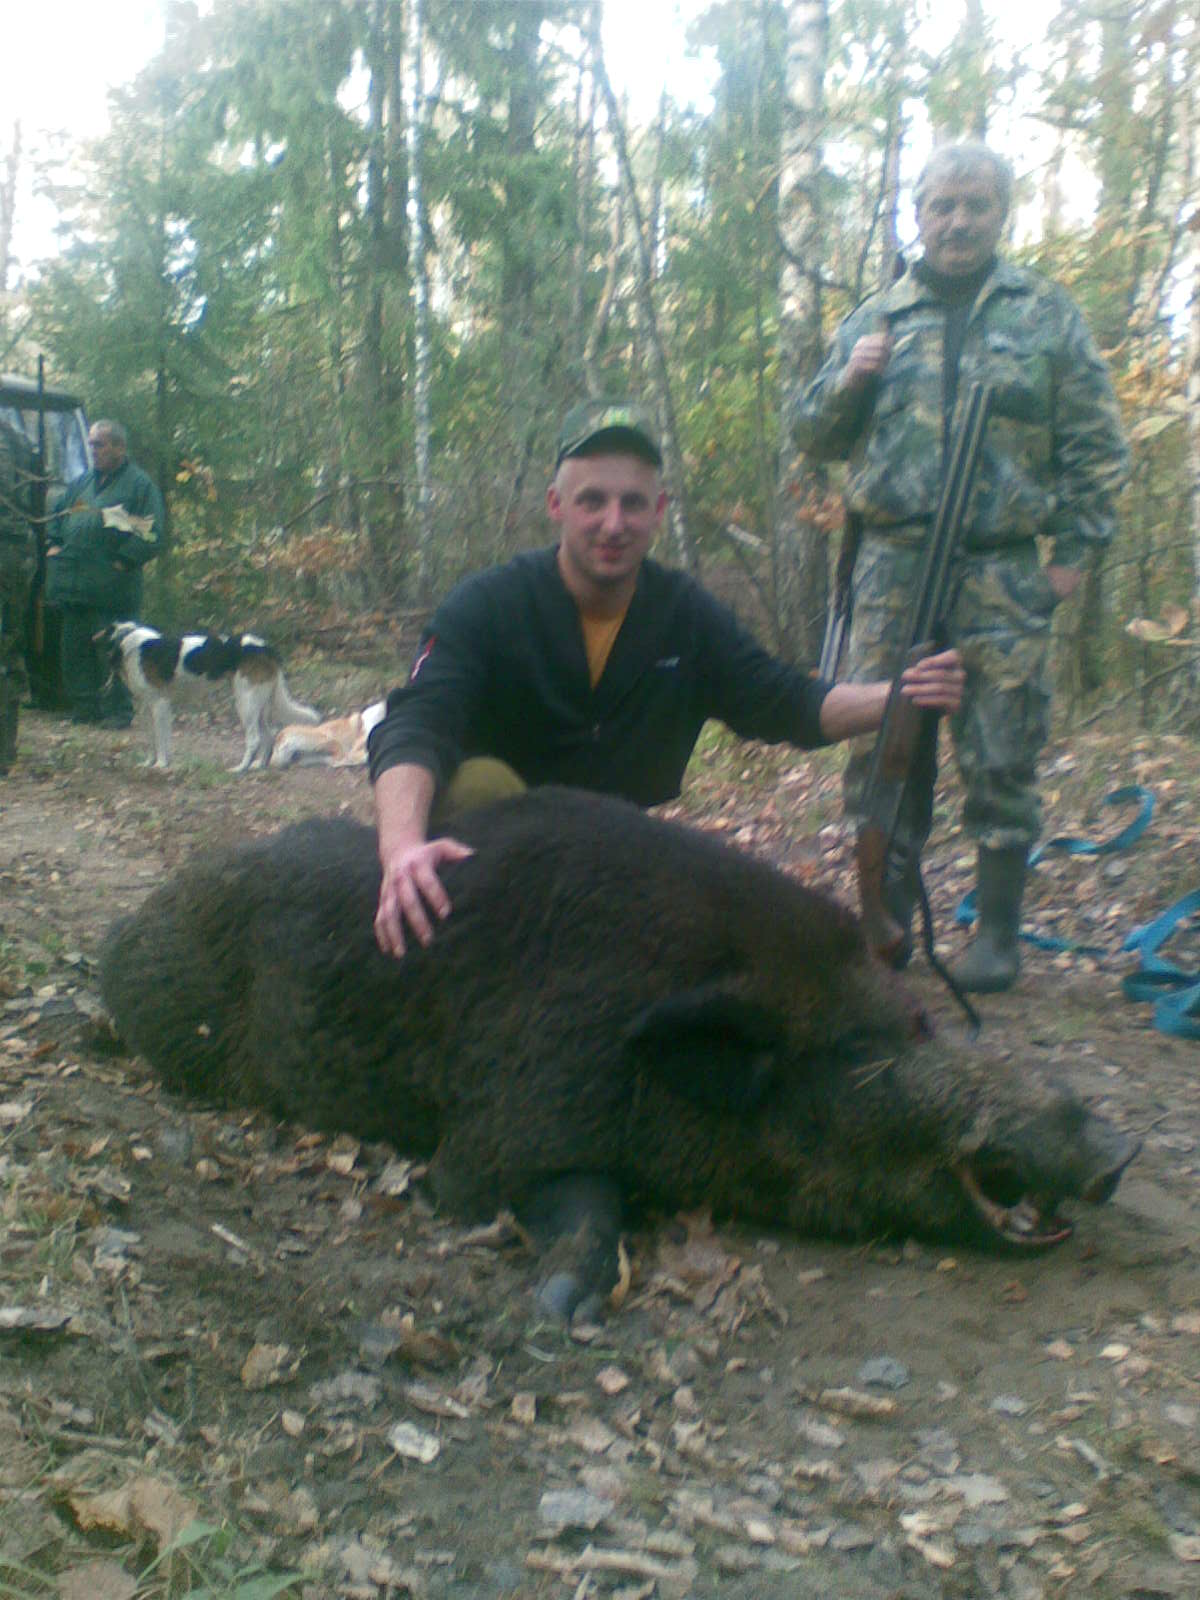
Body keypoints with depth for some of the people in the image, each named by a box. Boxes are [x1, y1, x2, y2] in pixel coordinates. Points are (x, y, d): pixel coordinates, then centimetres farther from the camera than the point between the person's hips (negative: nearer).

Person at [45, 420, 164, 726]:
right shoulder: (81, 483, 20)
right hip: (74, 586, 7)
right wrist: (54, 545, 14)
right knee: (76, 648, 8)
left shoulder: (139, 484, -1)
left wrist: (123, 561, -15)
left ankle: (118, 710, 3)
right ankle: (84, 707, 17)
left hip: (112, 588, -7)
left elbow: (150, 534, -9)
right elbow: (57, 515, 31)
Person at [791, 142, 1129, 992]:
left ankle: (999, 930, 11)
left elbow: (1097, 445, 7)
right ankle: (888, 919, 15)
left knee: (1003, 758, -1)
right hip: (893, 569, 2)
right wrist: (847, 381, -4)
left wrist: (1076, 547, -1)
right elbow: (814, 434, 15)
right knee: (879, 747, 2)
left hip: (1004, 578, -2)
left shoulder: (1046, 312, 10)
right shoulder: (876, 320, 14)